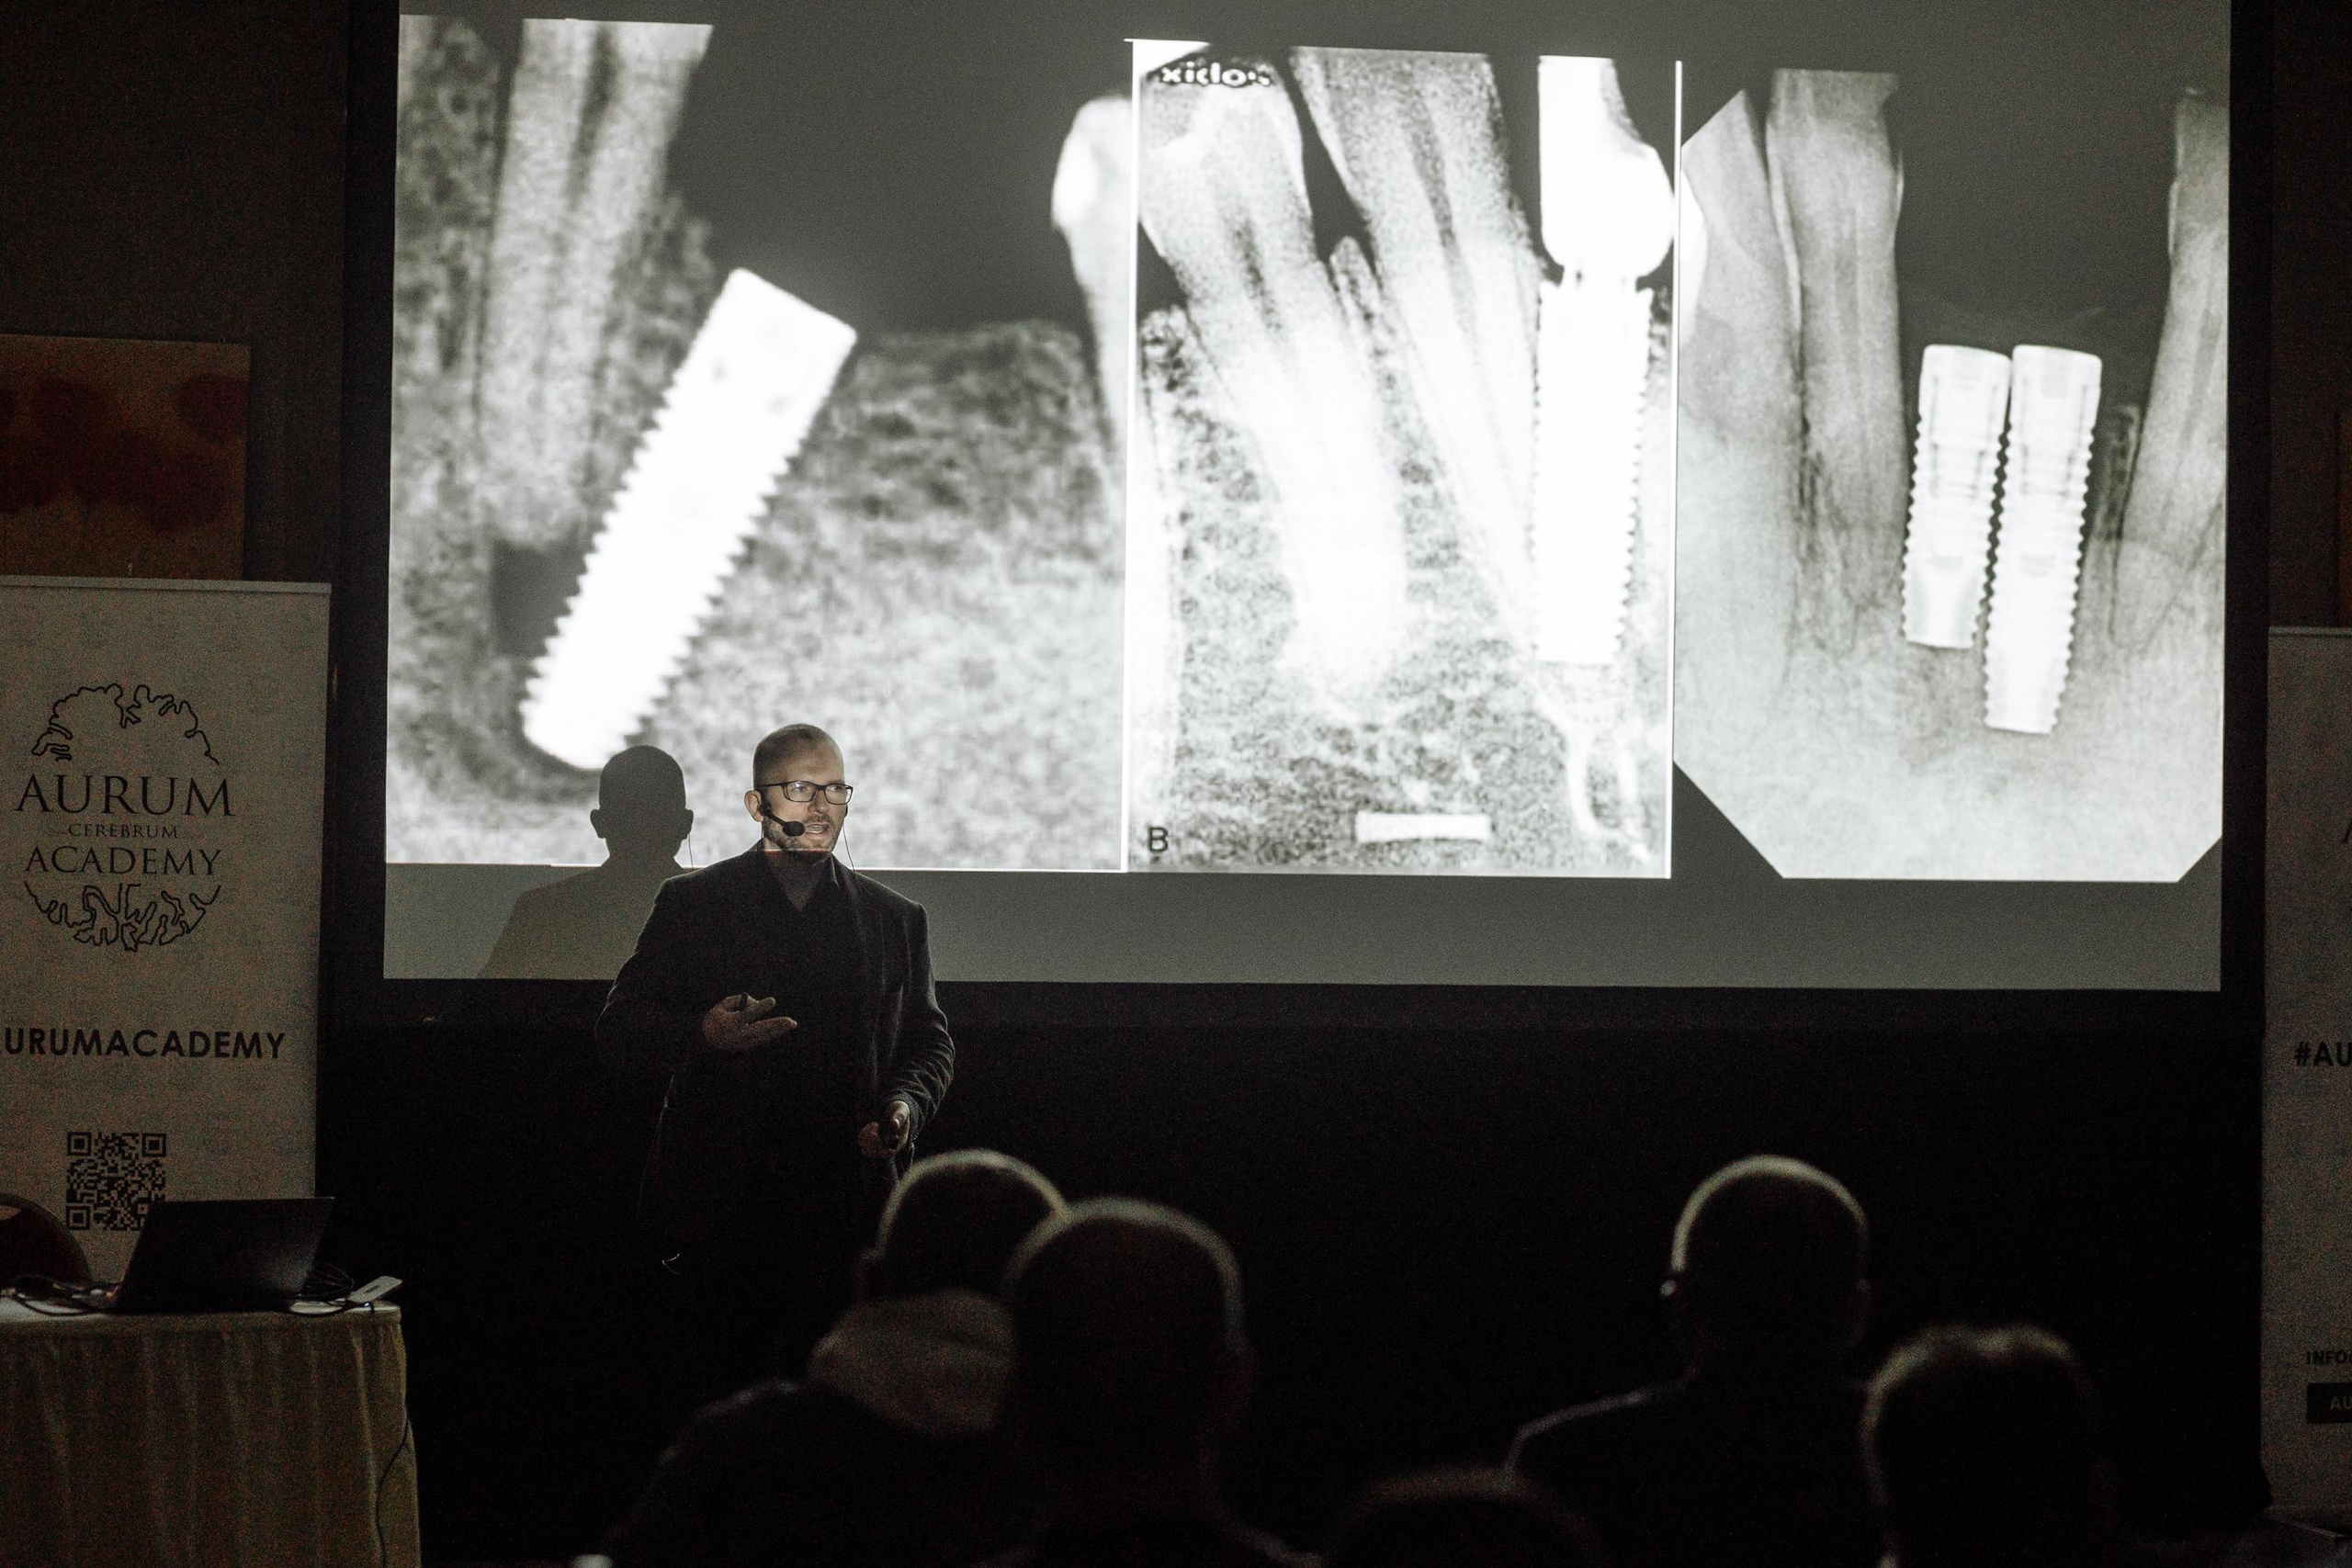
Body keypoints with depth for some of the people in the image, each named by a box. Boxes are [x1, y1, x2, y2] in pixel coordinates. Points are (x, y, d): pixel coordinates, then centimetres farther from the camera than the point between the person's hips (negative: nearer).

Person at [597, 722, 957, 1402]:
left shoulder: (895, 920, 16)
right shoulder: (691, 905, 8)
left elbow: (930, 1040, 20)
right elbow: (618, 1026, 4)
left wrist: (907, 1103, -2)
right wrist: (702, 1035, -16)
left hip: (849, 1212, 2)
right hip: (719, 1212, -2)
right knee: (717, 1403, -4)